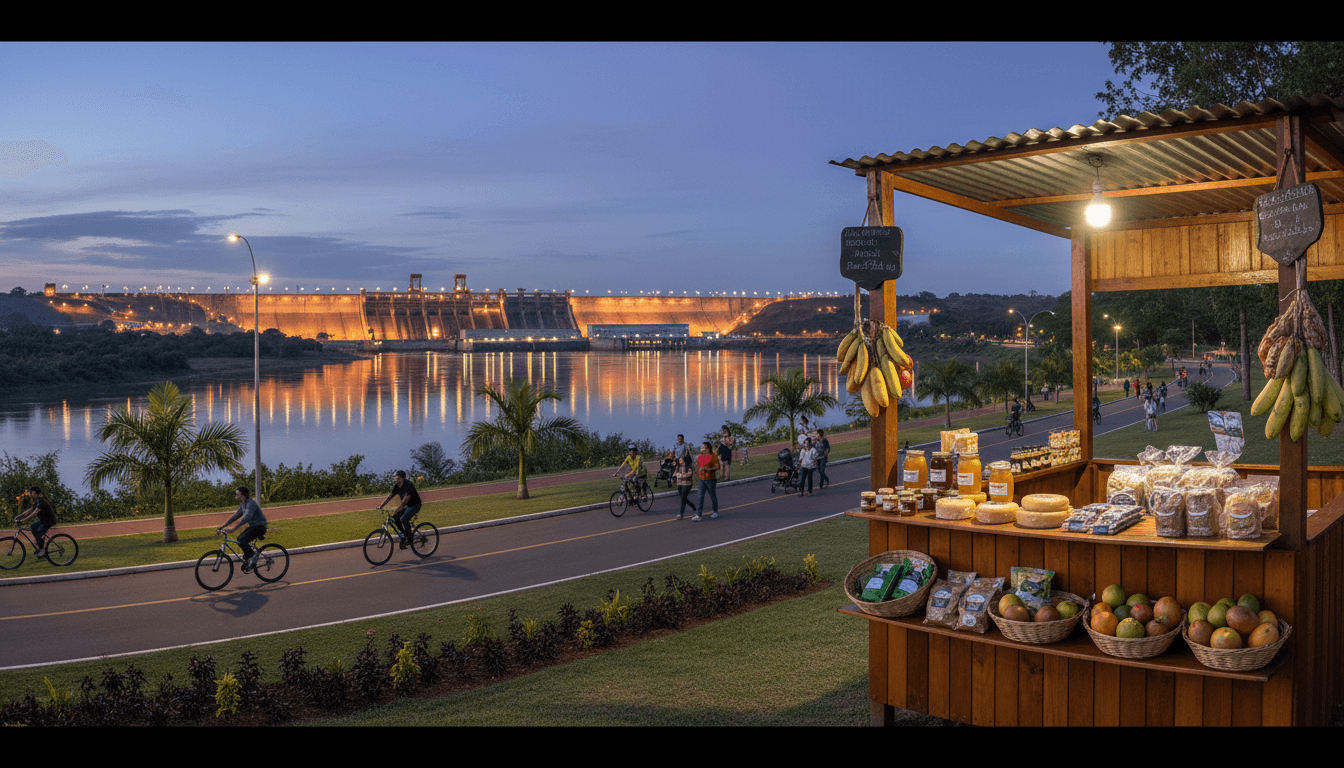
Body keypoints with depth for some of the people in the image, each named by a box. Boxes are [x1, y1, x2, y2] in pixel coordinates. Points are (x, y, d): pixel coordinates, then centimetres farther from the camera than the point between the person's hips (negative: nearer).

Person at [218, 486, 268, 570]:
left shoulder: (251, 503, -20)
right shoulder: (243, 504, 10)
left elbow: (245, 518, -31)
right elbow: (235, 516, 14)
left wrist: (233, 529, -38)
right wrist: (223, 526, 7)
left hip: (259, 527, -10)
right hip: (253, 526, 10)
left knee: (242, 541, -23)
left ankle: (253, 556, -2)